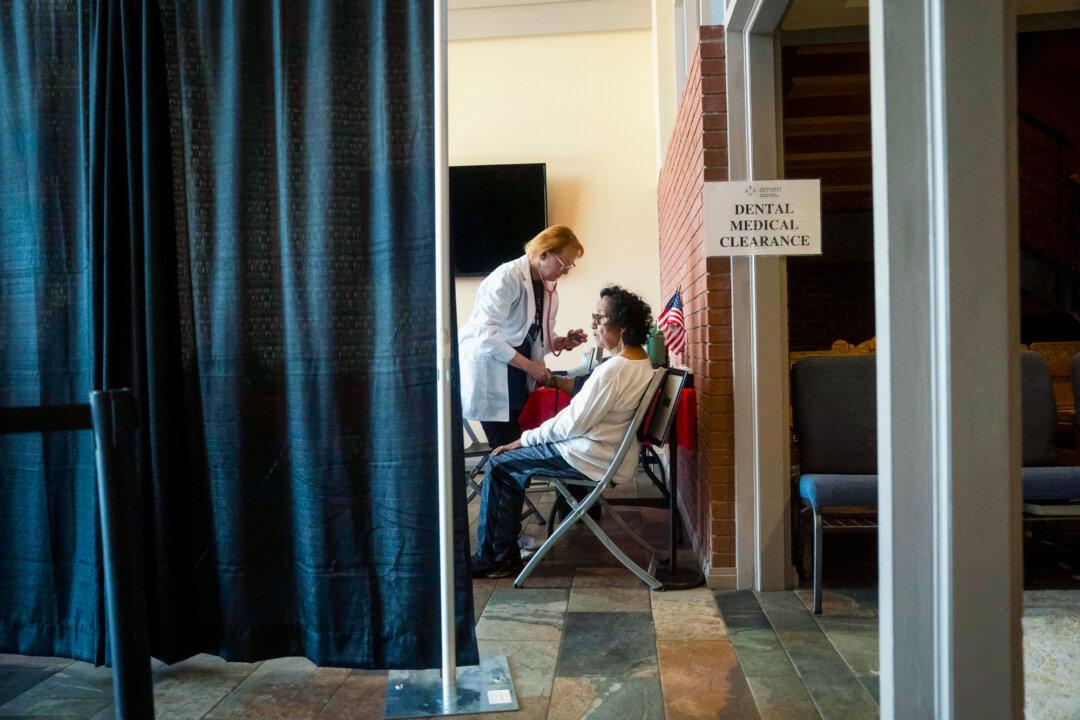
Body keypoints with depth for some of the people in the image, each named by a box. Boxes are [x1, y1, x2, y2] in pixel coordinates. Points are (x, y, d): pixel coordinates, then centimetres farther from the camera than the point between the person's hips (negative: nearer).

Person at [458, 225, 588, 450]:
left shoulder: (548, 287, 10)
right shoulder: (508, 276, -16)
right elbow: (486, 333, -23)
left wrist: (562, 342, -1)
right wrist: (529, 365, -22)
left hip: (518, 380, 8)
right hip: (490, 374, -8)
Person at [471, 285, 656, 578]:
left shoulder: (614, 370, -25)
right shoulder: (641, 361, 6)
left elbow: (572, 424, -21)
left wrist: (525, 439, -10)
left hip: (592, 459, -10)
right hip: (613, 454, 10)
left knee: (500, 464, -1)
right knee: (515, 467, 19)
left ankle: (493, 558, 9)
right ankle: (502, 554, 24)